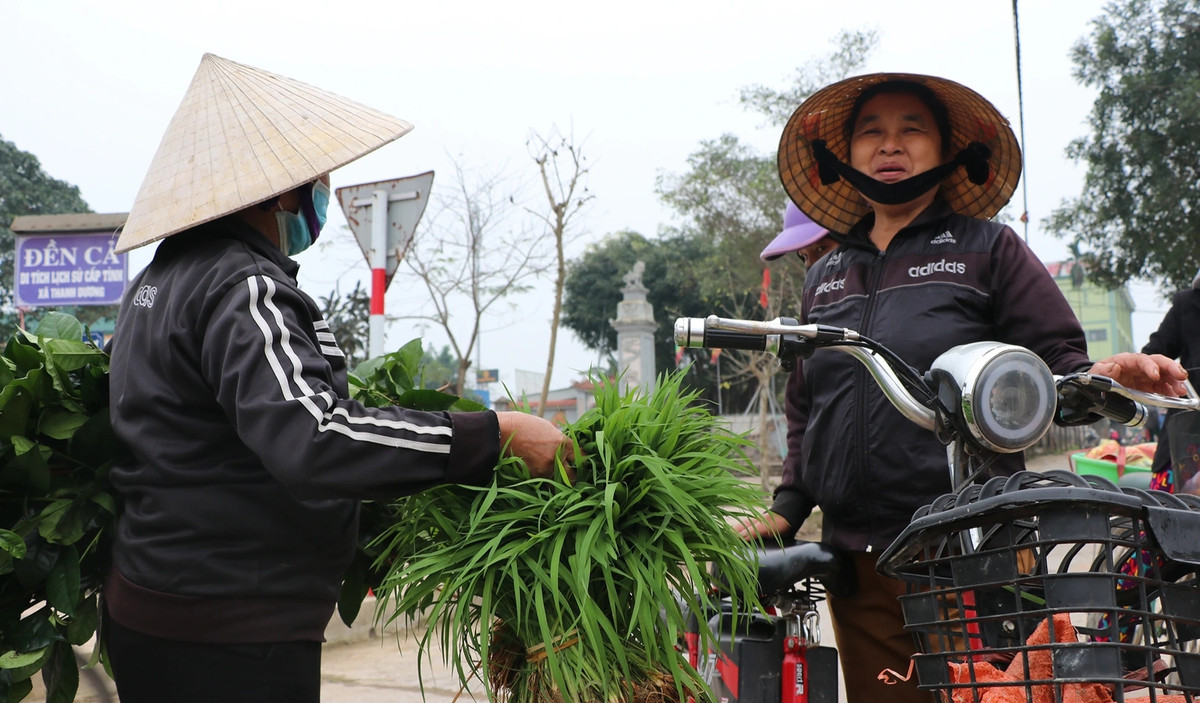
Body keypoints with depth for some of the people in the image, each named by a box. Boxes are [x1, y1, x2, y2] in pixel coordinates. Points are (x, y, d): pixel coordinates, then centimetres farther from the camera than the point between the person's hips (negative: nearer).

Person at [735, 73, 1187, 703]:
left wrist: (1104, 376, -18)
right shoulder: (824, 277, 20)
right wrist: (788, 507, 14)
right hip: (855, 553, 4)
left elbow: (1054, 362, 3)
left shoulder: (988, 248, 8)